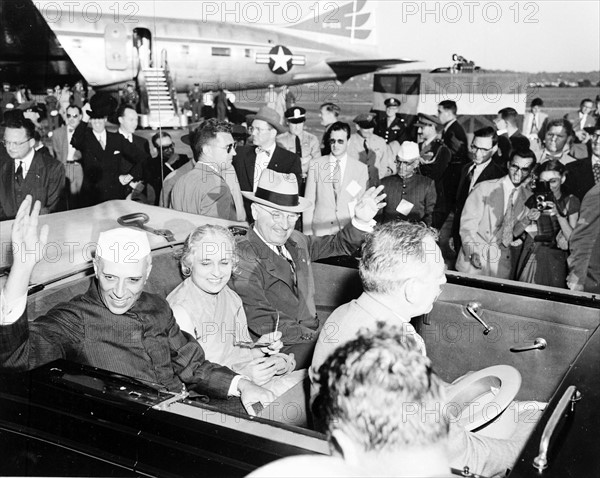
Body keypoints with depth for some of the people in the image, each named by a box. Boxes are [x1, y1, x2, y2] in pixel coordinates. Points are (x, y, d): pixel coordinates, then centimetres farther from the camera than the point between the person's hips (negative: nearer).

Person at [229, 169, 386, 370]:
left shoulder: (296, 241, 8)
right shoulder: (243, 257, -15)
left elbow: (339, 244, 21)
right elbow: (264, 325, -20)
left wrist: (361, 221, 1)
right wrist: (314, 336, -21)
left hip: (313, 335, 8)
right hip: (282, 350, -8)